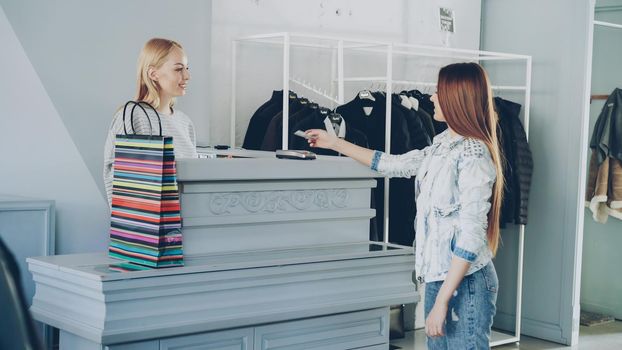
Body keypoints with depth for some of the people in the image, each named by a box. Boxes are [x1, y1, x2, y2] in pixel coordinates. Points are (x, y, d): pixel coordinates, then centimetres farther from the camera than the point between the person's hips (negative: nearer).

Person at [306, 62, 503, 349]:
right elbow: (393, 164, 23)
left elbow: (471, 237, -21)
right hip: (438, 277, 9)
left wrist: (442, 301, -22)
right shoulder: (443, 145, 10)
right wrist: (335, 143, 27)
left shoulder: (473, 156, -17)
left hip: (465, 282, -9)